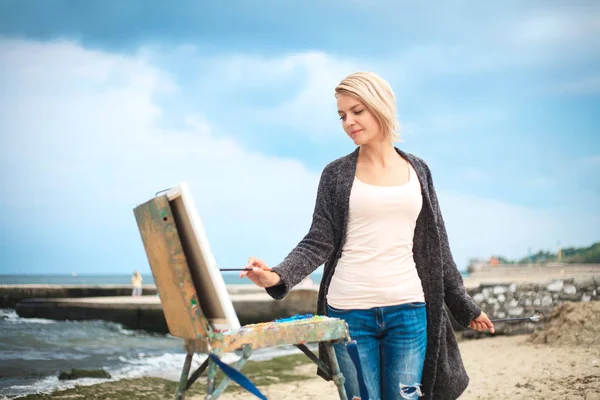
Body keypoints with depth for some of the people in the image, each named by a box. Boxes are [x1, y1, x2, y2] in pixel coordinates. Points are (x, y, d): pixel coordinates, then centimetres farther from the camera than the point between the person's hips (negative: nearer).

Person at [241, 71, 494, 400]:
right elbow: (319, 241, -2)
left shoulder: (417, 170, 10)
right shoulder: (336, 173, 4)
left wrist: (464, 307, 16)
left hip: (408, 309, 2)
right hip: (350, 311, -1)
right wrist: (279, 276, -20)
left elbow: (435, 245, 14)